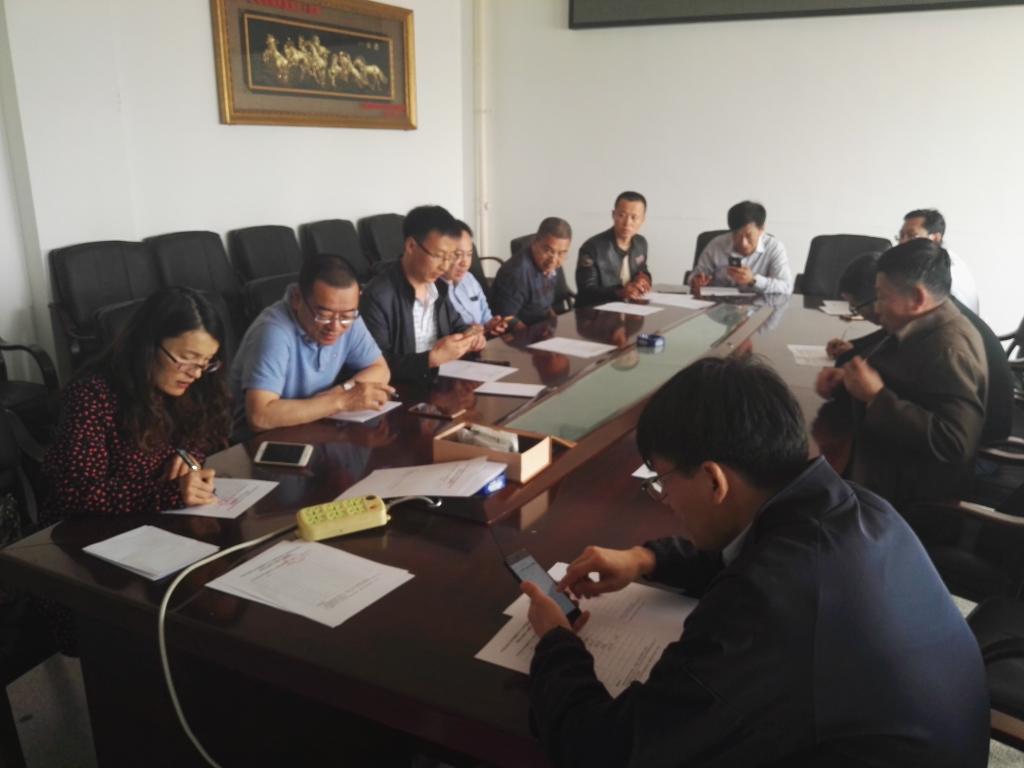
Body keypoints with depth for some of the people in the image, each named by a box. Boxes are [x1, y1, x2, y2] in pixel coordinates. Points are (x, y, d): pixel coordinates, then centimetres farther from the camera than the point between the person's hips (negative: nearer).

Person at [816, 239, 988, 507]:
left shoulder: (950, 350, -24)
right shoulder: (924, 327, 5)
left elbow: (953, 443, -32)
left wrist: (876, 397, -28)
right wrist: (846, 380, 2)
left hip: (910, 487, -9)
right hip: (888, 463, 9)